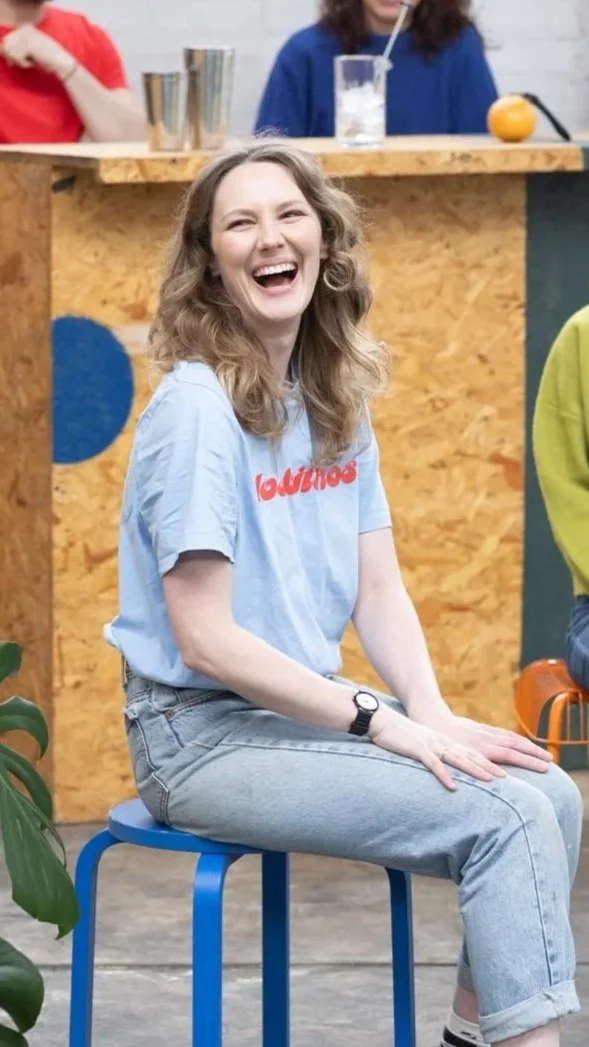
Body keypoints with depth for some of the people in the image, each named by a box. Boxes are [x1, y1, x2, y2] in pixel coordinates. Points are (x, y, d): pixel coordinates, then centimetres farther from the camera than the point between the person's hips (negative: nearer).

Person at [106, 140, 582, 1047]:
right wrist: (387, 726, -17)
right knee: (504, 817, -19)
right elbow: (206, 641, -19)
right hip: (204, 735, -8)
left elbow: (379, 592, 9)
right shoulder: (197, 407, -16)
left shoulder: (338, 399, 8)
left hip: (306, 709, 8)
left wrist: (436, 718, -9)